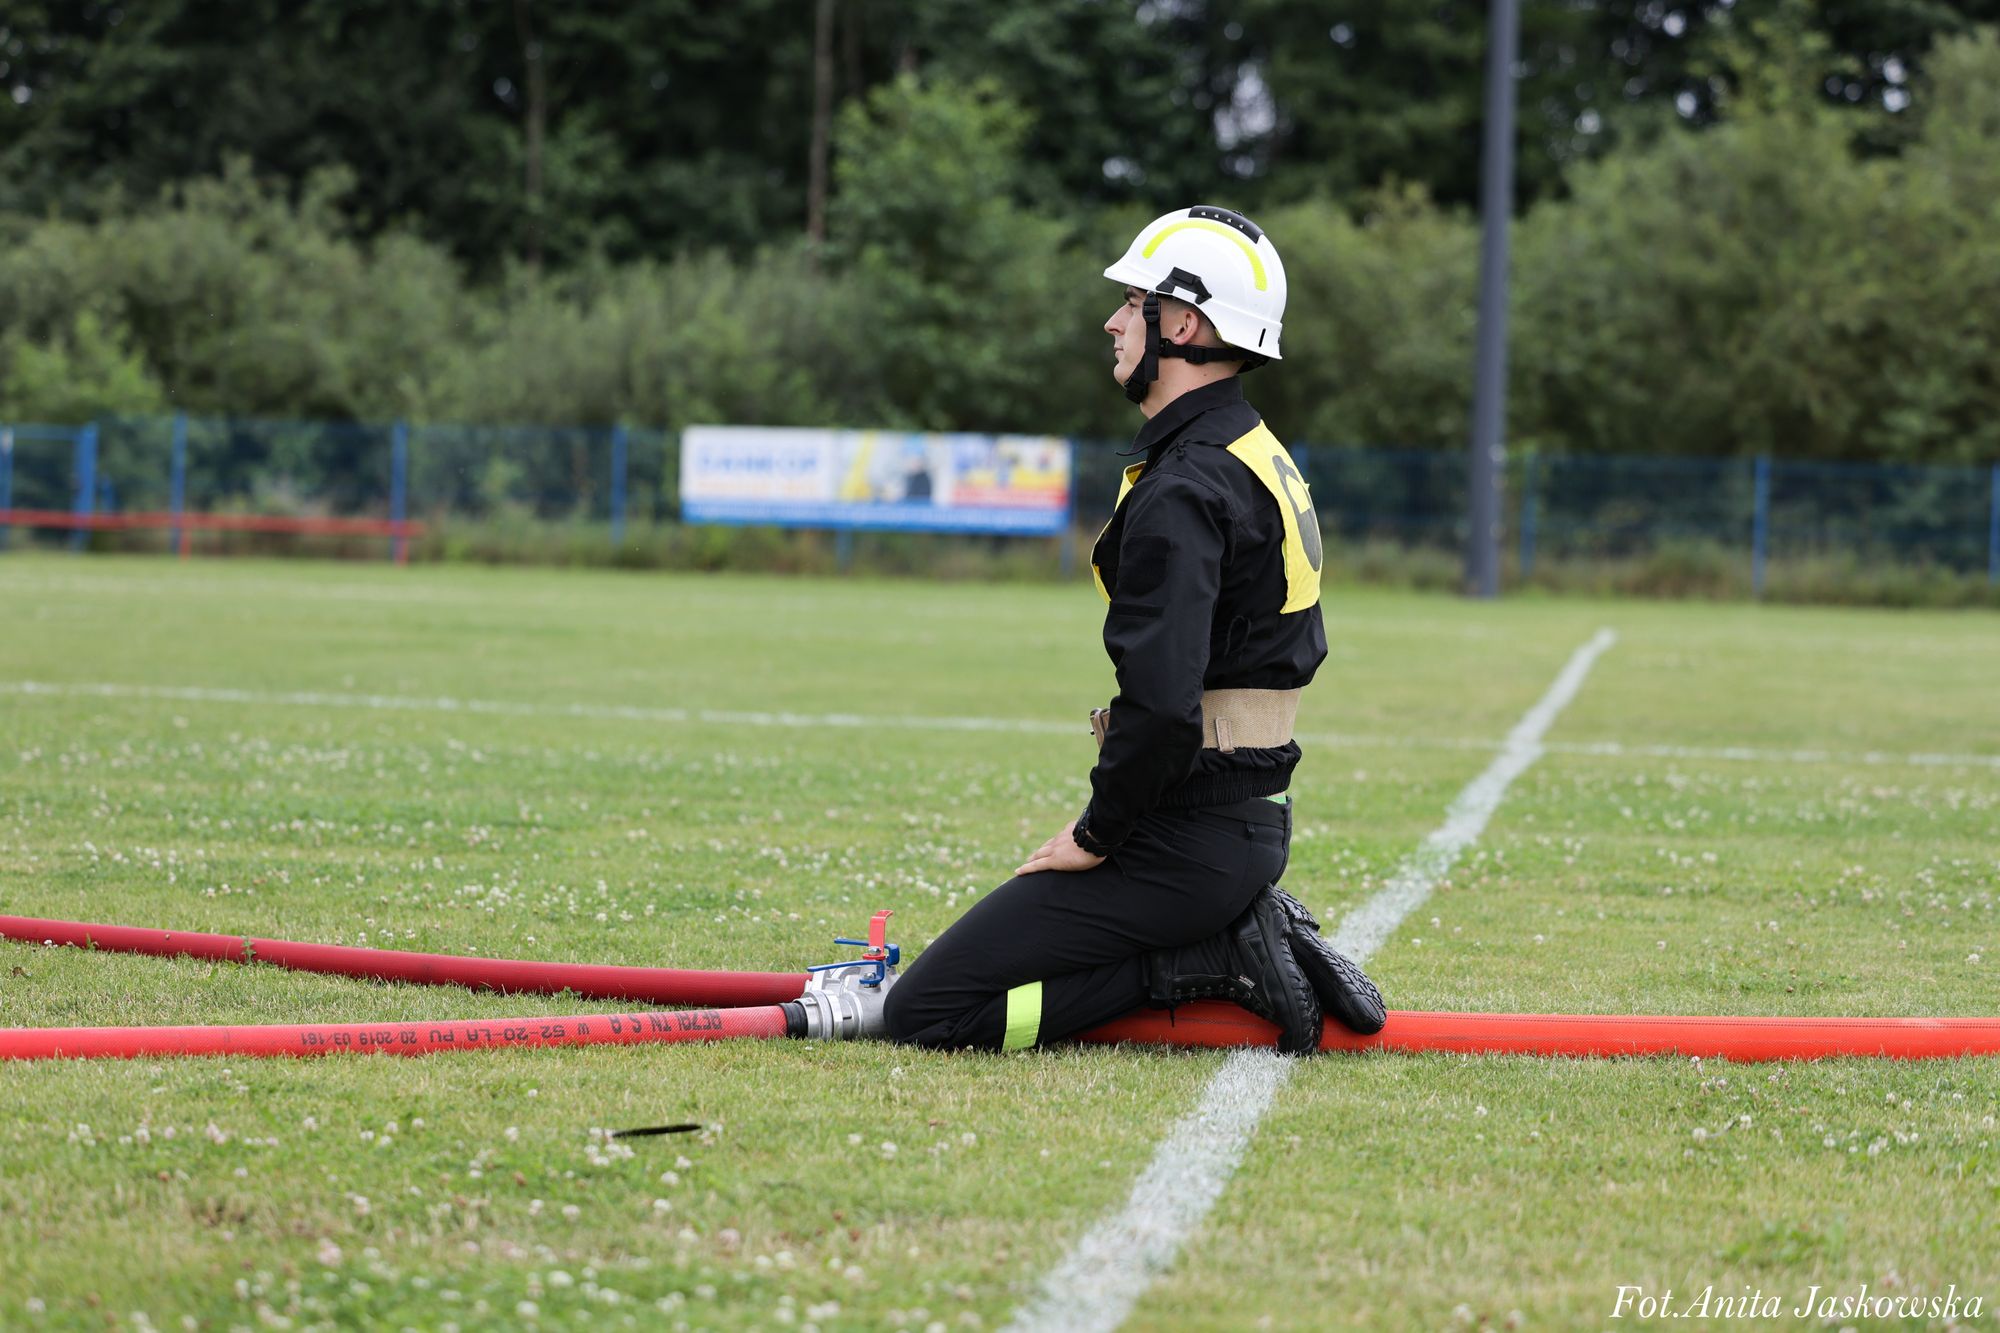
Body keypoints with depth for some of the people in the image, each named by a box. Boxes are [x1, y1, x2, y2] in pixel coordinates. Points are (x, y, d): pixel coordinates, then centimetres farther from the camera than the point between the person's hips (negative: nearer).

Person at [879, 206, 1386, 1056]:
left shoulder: (1184, 491, -19)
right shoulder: (1263, 460, 14)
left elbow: (1163, 706, -28)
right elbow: (1300, 652, 22)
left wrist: (1096, 837, -13)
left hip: (1186, 842, -10)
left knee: (923, 1013, -9)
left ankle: (1217, 963, -9)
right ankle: (1242, 939, 8)